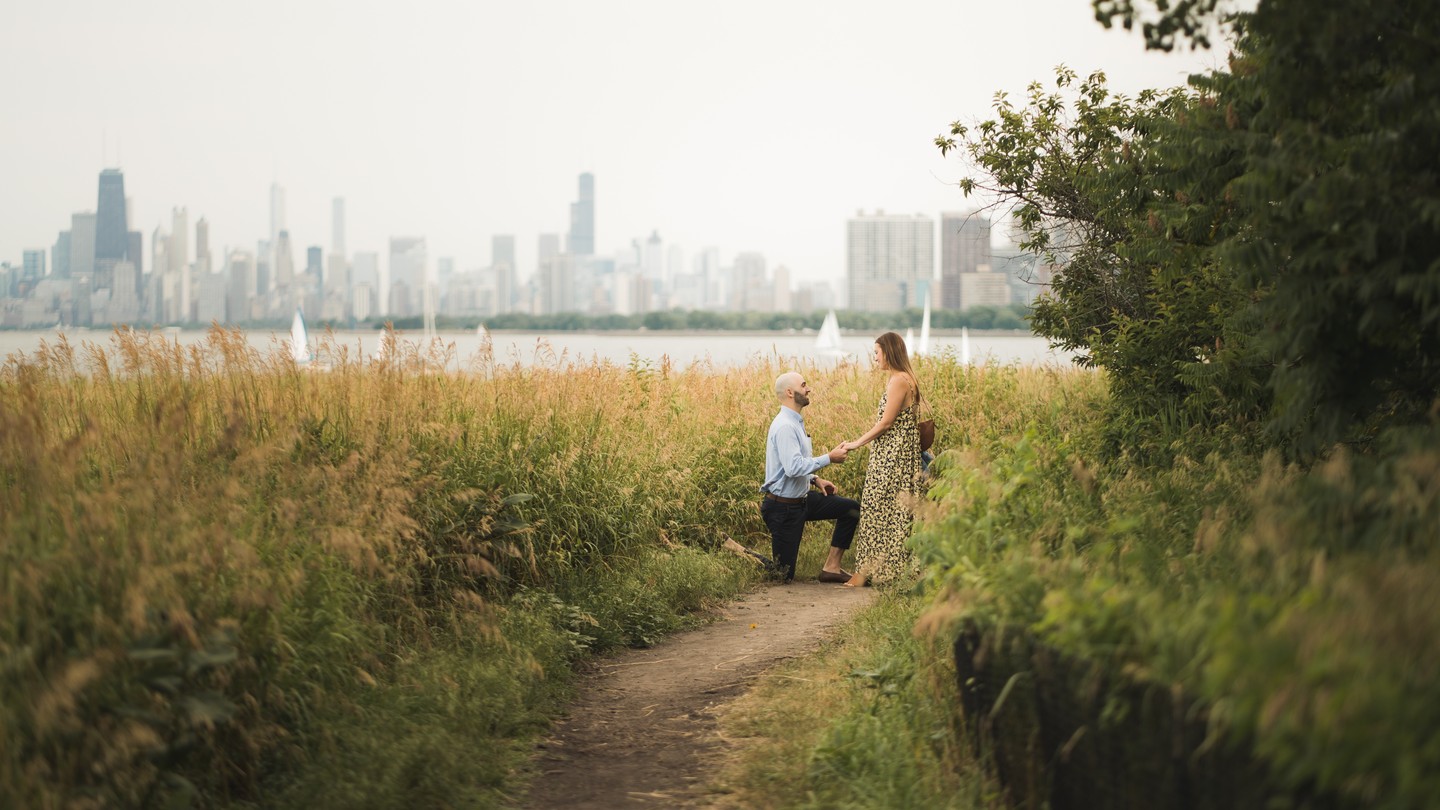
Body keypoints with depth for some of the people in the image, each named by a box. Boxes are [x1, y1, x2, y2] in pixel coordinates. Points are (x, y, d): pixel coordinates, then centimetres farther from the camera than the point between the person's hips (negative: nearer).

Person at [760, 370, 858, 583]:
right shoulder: (784, 426, -23)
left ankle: (831, 567, 7)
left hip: (801, 500, 9)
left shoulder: (796, 422, 9)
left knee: (851, 509, 6)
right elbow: (793, 467, -32)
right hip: (783, 507, -9)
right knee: (783, 576, -3)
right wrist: (828, 458, -25)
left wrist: (815, 479, 8)